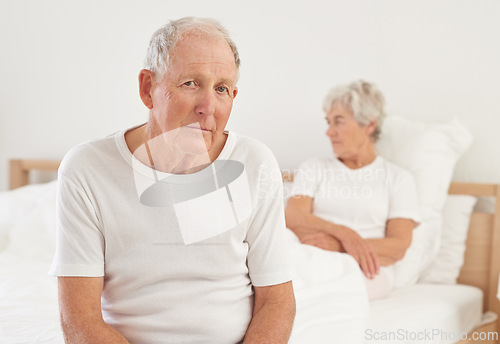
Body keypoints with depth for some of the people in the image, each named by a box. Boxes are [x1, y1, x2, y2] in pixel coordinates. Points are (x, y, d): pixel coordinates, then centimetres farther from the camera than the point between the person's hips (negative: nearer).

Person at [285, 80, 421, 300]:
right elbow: (293, 219, 2)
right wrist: (343, 233, -17)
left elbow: (398, 247, 2)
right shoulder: (312, 169, 22)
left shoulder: (398, 178, 15)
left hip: (366, 269, -1)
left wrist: (338, 246, -14)